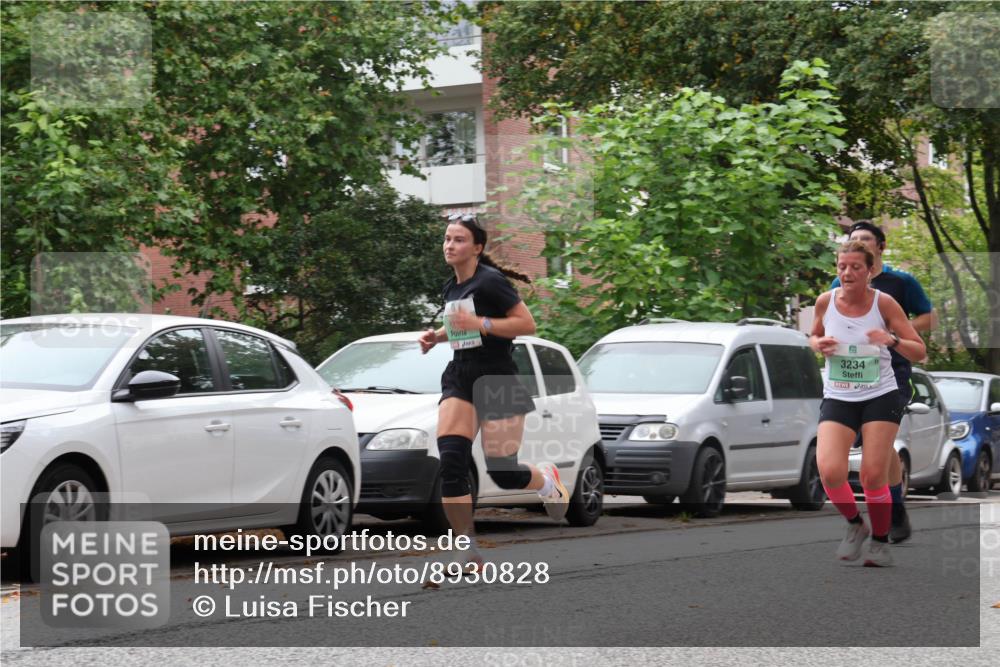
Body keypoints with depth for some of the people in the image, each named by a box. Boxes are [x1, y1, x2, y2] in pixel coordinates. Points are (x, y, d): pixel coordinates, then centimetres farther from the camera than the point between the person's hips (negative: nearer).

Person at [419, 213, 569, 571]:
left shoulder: (490, 282, -13)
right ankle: (468, 552, -11)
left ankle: (546, 479, 35)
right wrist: (438, 335, 11)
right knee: (451, 462, -15)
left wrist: (480, 323, -26)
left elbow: (527, 323, -17)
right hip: (459, 379, 6)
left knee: (503, 473, -3)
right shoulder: (452, 287, 11)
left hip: (497, 381, -6)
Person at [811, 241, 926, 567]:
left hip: (881, 397, -2)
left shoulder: (883, 303, -8)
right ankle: (854, 524, 12)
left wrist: (893, 340, -24)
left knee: (873, 475, -6)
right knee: (829, 472, -17)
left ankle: (880, 541, 18)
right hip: (837, 399, 2)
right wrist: (819, 344, -5)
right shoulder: (825, 301, -2)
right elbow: (814, 336, 19)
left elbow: (919, 351, -4)